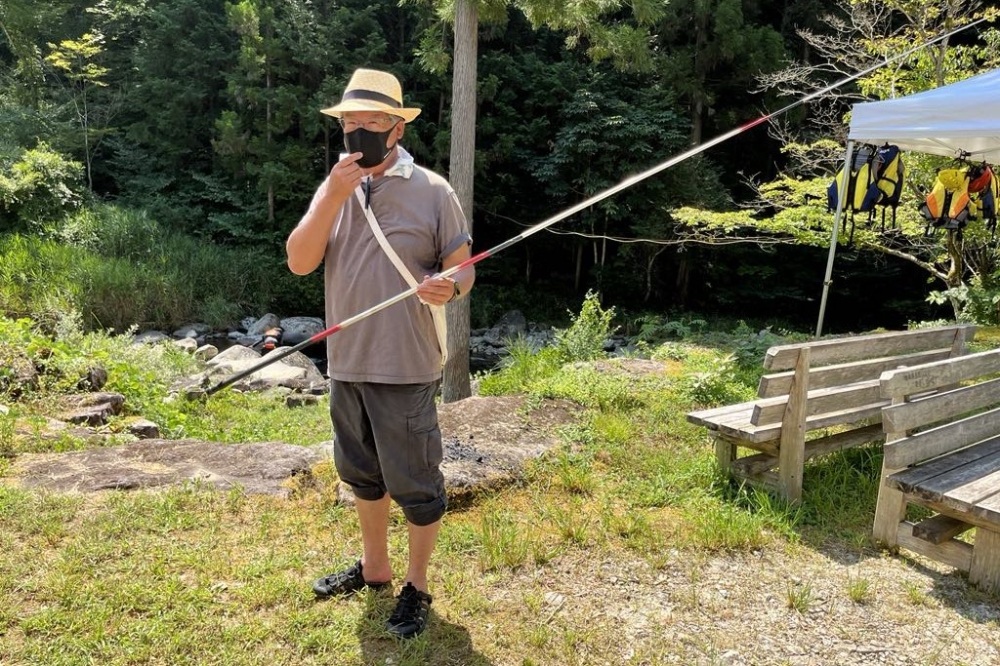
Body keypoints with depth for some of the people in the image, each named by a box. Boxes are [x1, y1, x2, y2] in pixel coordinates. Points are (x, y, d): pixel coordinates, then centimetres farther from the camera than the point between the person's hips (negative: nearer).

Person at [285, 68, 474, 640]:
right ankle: (374, 567, 42)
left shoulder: (431, 191, -7)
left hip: (407, 368, -5)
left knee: (415, 484, 5)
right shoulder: (334, 189, 6)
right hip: (347, 363, 6)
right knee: (363, 475, 21)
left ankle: (417, 587, 27)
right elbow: (299, 263, -5)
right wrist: (332, 197, -16)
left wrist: (449, 288, -26)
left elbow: (464, 270, -3)